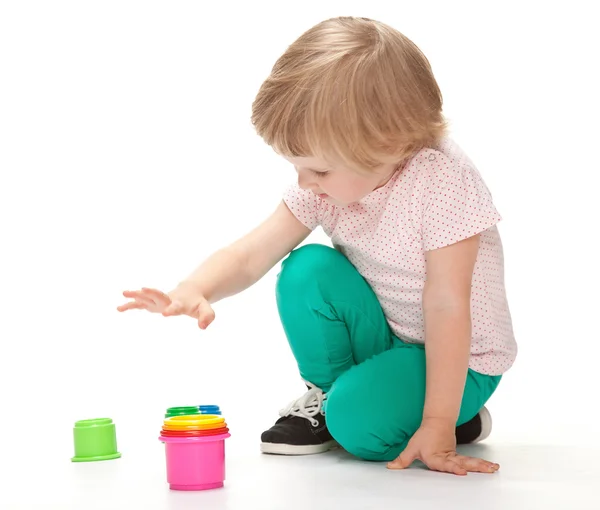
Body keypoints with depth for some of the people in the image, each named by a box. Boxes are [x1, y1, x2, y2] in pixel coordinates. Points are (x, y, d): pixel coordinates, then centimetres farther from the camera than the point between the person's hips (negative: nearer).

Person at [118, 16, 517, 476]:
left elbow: (446, 307, -29)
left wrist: (436, 429, -28)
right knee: (308, 270, -19)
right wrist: (194, 290, -36)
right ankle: (328, 391, 4)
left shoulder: (442, 181, -29)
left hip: (459, 357, -6)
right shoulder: (331, 180, -12)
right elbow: (252, 253, -13)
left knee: (358, 422, -29)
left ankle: (459, 415, 2)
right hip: (383, 334, 6)